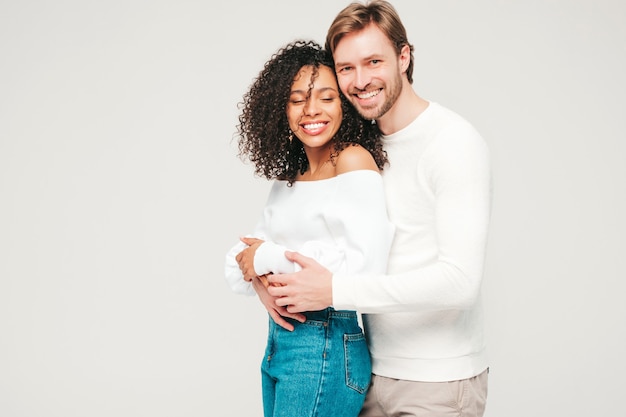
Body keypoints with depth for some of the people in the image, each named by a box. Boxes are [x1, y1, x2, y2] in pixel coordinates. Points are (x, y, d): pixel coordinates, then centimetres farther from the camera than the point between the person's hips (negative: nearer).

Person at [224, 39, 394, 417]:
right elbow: (241, 257, 10)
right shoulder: (288, 176, 11)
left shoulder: (354, 160, -12)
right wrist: (262, 284, -13)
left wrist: (270, 258, -14)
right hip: (279, 342, 8)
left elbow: (366, 268, -22)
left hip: (327, 348, -7)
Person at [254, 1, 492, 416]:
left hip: (438, 382, -6)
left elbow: (458, 279, -24)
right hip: (375, 371, 7)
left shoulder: (454, 142, -16)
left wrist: (335, 289, -24)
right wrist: (267, 272, -4)